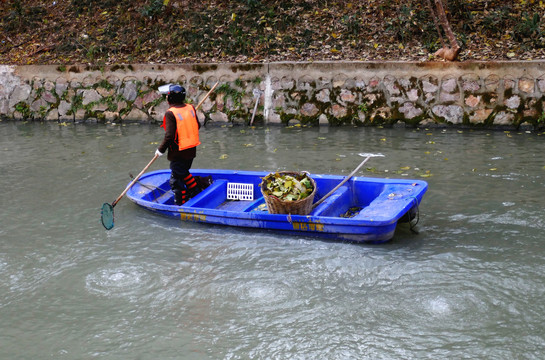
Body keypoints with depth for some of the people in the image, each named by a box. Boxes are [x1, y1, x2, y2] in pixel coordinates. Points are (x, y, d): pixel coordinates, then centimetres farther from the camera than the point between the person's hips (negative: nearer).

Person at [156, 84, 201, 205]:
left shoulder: (170, 113, -19)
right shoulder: (191, 108, 0)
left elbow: (169, 135, -22)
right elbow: (198, 126, 9)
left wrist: (161, 150, -9)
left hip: (178, 153, -7)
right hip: (192, 151, 7)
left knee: (176, 180, 6)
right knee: (184, 173, 29)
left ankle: (181, 205, 11)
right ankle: (197, 193, 34)